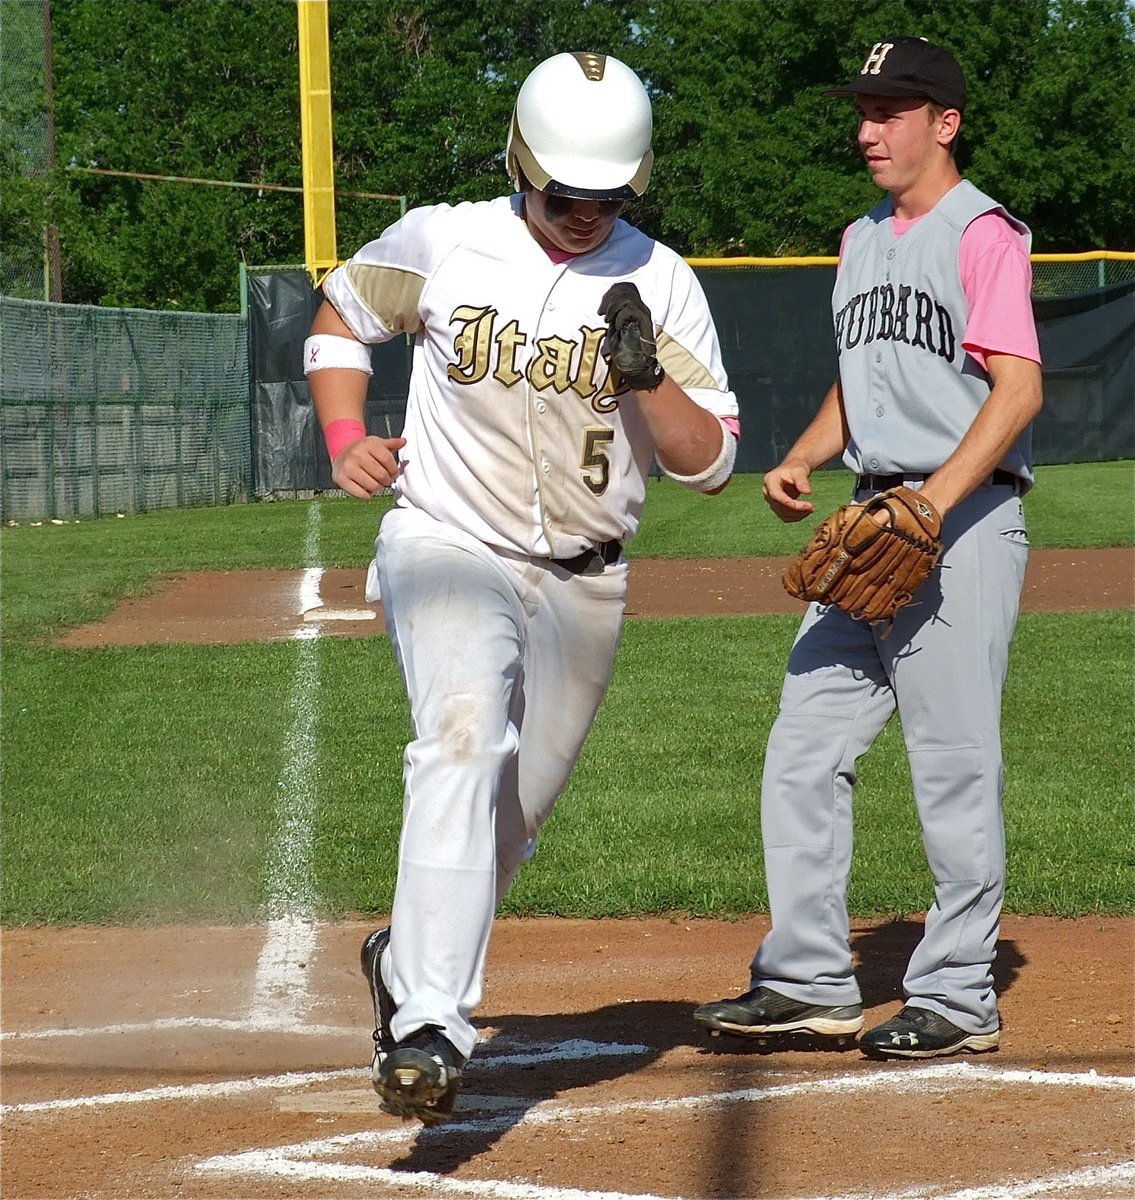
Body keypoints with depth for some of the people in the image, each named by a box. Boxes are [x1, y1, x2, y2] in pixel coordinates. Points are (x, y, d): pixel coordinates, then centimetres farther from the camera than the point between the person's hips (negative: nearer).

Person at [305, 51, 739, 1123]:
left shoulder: (660, 283, -2)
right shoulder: (441, 243, -5)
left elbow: (708, 462, -3)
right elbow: (338, 313, 13)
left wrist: (646, 378, -21)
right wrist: (344, 437, -2)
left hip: (584, 583, 3)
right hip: (448, 547, -3)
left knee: (512, 812, 11)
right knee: (464, 740, -29)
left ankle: (409, 958, 42)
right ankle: (429, 1029, -39)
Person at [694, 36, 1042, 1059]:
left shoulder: (983, 234, -8)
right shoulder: (863, 242, 19)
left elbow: (1019, 388, -16)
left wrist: (935, 502, -26)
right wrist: (800, 462, 8)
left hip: (963, 524, -9)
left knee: (954, 765, -5)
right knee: (804, 753, 6)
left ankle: (958, 1000, 4)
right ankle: (810, 985, 12)